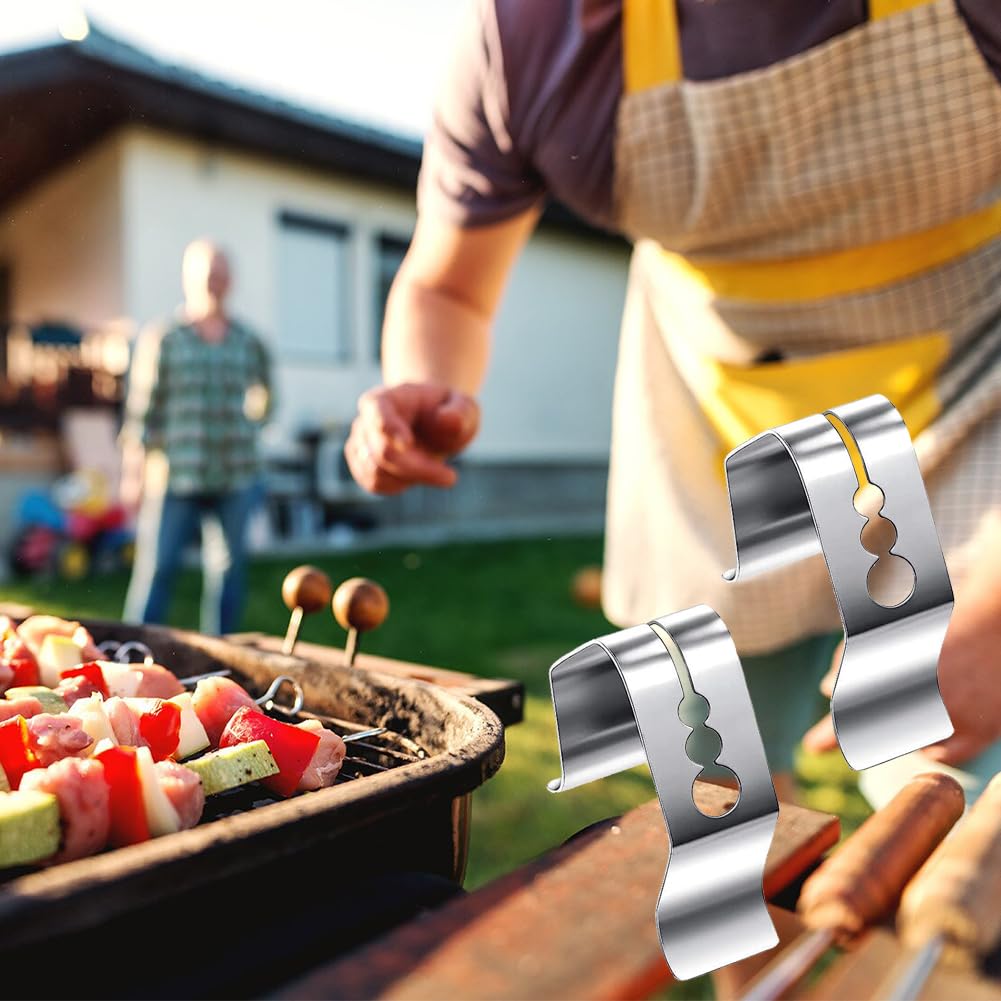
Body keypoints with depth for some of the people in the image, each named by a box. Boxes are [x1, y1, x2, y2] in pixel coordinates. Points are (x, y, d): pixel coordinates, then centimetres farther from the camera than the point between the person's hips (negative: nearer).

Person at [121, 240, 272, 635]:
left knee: (227, 571, 8)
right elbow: (140, 410, 0)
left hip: (234, 479, 3)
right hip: (173, 476, -3)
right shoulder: (161, 340, 1)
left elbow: (262, 402, 20)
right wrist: (133, 474, -3)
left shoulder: (250, 344, 9)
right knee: (156, 569, -1)